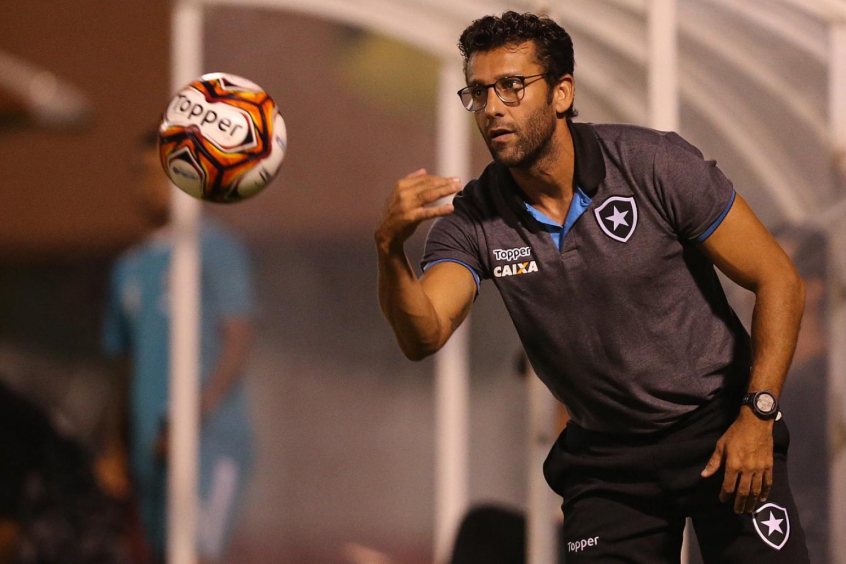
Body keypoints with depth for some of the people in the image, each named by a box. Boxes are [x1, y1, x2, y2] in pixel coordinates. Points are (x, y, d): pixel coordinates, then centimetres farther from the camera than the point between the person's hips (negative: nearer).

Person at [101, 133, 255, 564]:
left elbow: (238, 339, -8)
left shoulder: (217, 249, -1)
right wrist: (117, 448, 14)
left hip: (212, 440, -7)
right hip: (152, 448, 7)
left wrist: (198, 415, -20)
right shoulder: (129, 268, 20)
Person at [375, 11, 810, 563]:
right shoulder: (473, 220, -7)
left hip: (718, 430, -2)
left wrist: (758, 414, -16)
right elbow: (423, 336, -22)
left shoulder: (656, 166, -14)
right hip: (605, 464, 2)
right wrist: (390, 251, -40)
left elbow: (779, 280, -9)